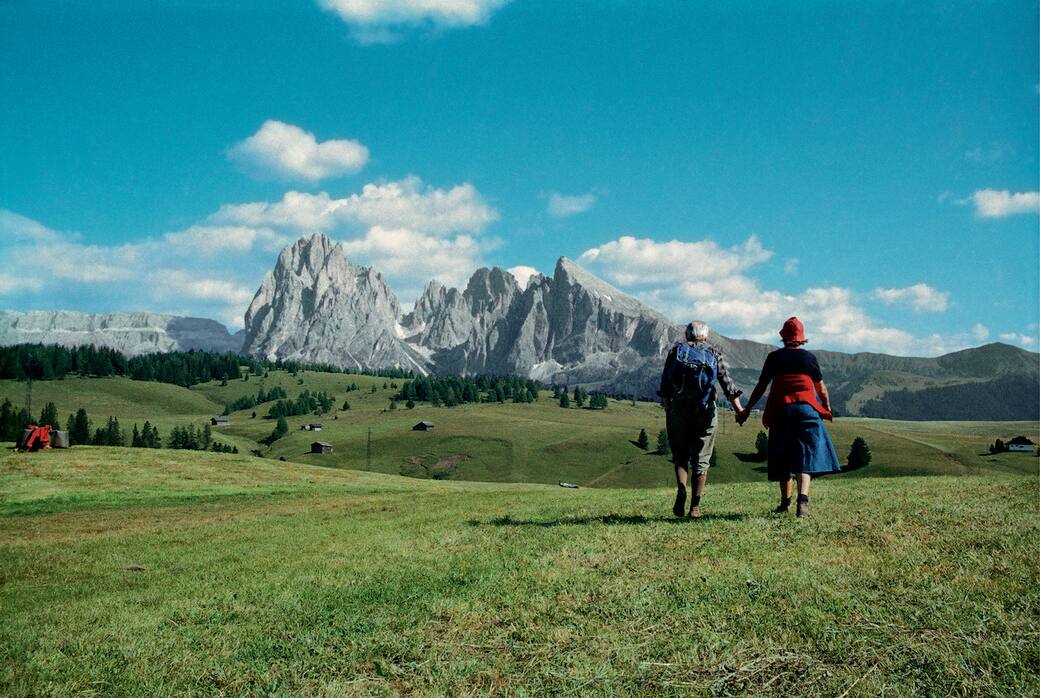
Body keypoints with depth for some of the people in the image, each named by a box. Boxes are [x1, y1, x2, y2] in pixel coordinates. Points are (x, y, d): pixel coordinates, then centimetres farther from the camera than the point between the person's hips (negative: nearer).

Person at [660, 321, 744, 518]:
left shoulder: (676, 350, 11)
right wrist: (739, 409, -1)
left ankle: (681, 489, -13)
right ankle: (695, 507, 5)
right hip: (705, 411, 0)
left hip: (678, 410, 0)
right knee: (701, 459, 8)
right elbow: (727, 382, 0)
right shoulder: (714, 352, 10)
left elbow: (665, 383, 4)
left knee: (680, 456, 13)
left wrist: (667, 409, 8)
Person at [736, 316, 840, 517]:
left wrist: (747, 410, 13)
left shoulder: (774, 357, 7)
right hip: (807, 408, -1)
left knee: (783, 457, 11)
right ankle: (803, 499, -21)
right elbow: (821, 387, 12)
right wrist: (827, 408, 29)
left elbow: (761, 386, 6)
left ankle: (785, 502, 18)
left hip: (780, 410, 1)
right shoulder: (809, 357, 7)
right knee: (806, 454, -3)